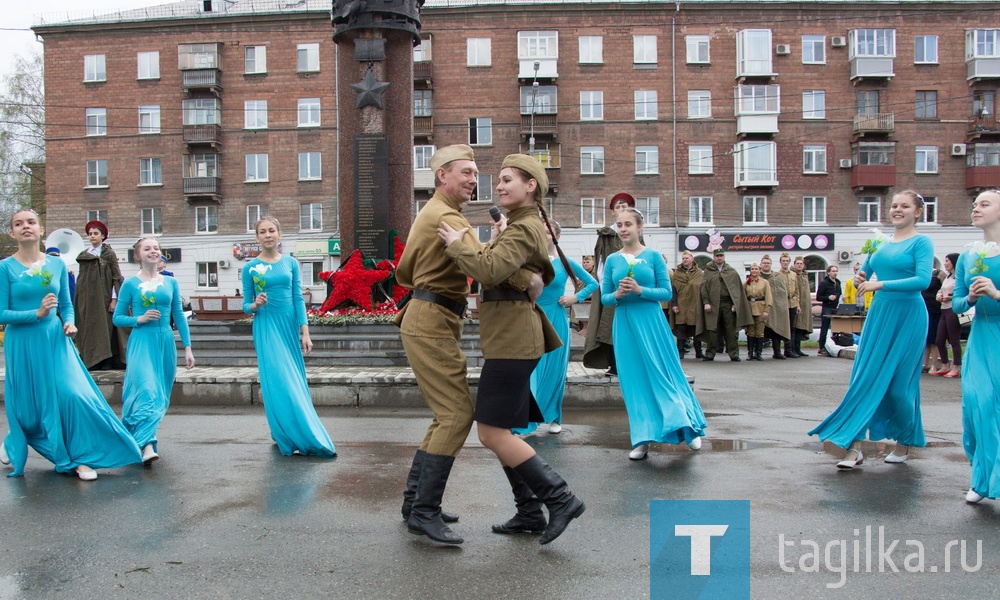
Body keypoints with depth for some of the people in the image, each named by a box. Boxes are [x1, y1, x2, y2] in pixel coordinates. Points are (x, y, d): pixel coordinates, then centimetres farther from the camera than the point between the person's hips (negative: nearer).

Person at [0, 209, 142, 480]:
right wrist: (37, 313, -21)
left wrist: (69, 322, -9)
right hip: (23, 345, -2)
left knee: (73, 396, -11)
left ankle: (80, 459, 2)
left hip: (55, 341, 2)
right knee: (30, 404, 8)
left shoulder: (56, 264, 4)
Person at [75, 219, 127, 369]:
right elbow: (80, 280, 15)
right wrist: (79, 300, 8)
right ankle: (91, 359, 5)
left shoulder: (109, 254, 0)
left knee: (105, 325, -5)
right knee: (89, 327, 1)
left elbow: (116, 278, -4)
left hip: (104, 296, -4)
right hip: (86, 298, 4)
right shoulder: (83, 255, 13)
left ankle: (106, 360, -2)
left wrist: (114, 299, -11)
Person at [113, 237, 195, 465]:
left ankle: (143, 438, 23)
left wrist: (187, 347, 7)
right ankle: (147, 445, -24)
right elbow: (117, 318, 5)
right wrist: (139, 319, -13)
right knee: (146, 391, -18)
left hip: (166, 343, 4)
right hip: (141, 343, -4)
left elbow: (179, 316, 11)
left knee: (160, 395, 7)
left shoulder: (171, 282, 10)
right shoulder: (130, 284, 2)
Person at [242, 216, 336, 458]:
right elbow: (246, 306, 5)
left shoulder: (290, 263, 7)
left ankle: (303, 436, 17)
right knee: (276, 382, -6)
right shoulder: (250, 268, 2)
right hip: (266, 327, -2)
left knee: (295, 382, 6)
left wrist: (305, 332, -2)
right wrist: (255, 305, -18)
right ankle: (286, 438, 2)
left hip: (290, 325, 2)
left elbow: (298, 299, 4)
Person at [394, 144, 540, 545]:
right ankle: (424, 512, -10)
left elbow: (403, 273, 27)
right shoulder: (445, 216, -13)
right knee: (457, 414, -12)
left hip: (430, 322, 11)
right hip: (432, 323, -11)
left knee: (447, 414, 13)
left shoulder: (430, 213, 21)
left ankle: (415, 499, 18)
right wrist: (528, 280, -23)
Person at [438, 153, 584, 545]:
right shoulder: (527, 227, 20)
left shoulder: (523, 228, -11)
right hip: (510, 337, 11)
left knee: (492, 432, -9)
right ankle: (530, 512, 17)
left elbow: (489, 271, -26)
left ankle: (560, 498, -4)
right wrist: (500, 240, 24)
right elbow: (546, 276, 32)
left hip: (511, 338, -11)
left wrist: (455, 245, -12)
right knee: (499, 430, 12)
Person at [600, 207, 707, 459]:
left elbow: (667, 292, -4)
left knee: (665, 374, 2)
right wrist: (617, 295, -13)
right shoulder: (612, 260, 6)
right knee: (634, 380, 5)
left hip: (651, 322, -2)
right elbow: (604, 297, 8)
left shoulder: (653, 256, -1)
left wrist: (640, 290, -18)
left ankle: (688, 429, 20)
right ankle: (643, 439, 13)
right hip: (625, 324, 2)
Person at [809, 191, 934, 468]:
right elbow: (863, 275, 20)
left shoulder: (921, 242, -5)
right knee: (863, 379, -2)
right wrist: (860, 280, -4)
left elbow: (923, 280, -18)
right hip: (879, 314, 6)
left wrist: (880, 284, -22)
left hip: (908, 316, -5)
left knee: (898, 383, -1)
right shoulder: (880, 243, 12)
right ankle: (854, 448, -1)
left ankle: (905, 443, 23)